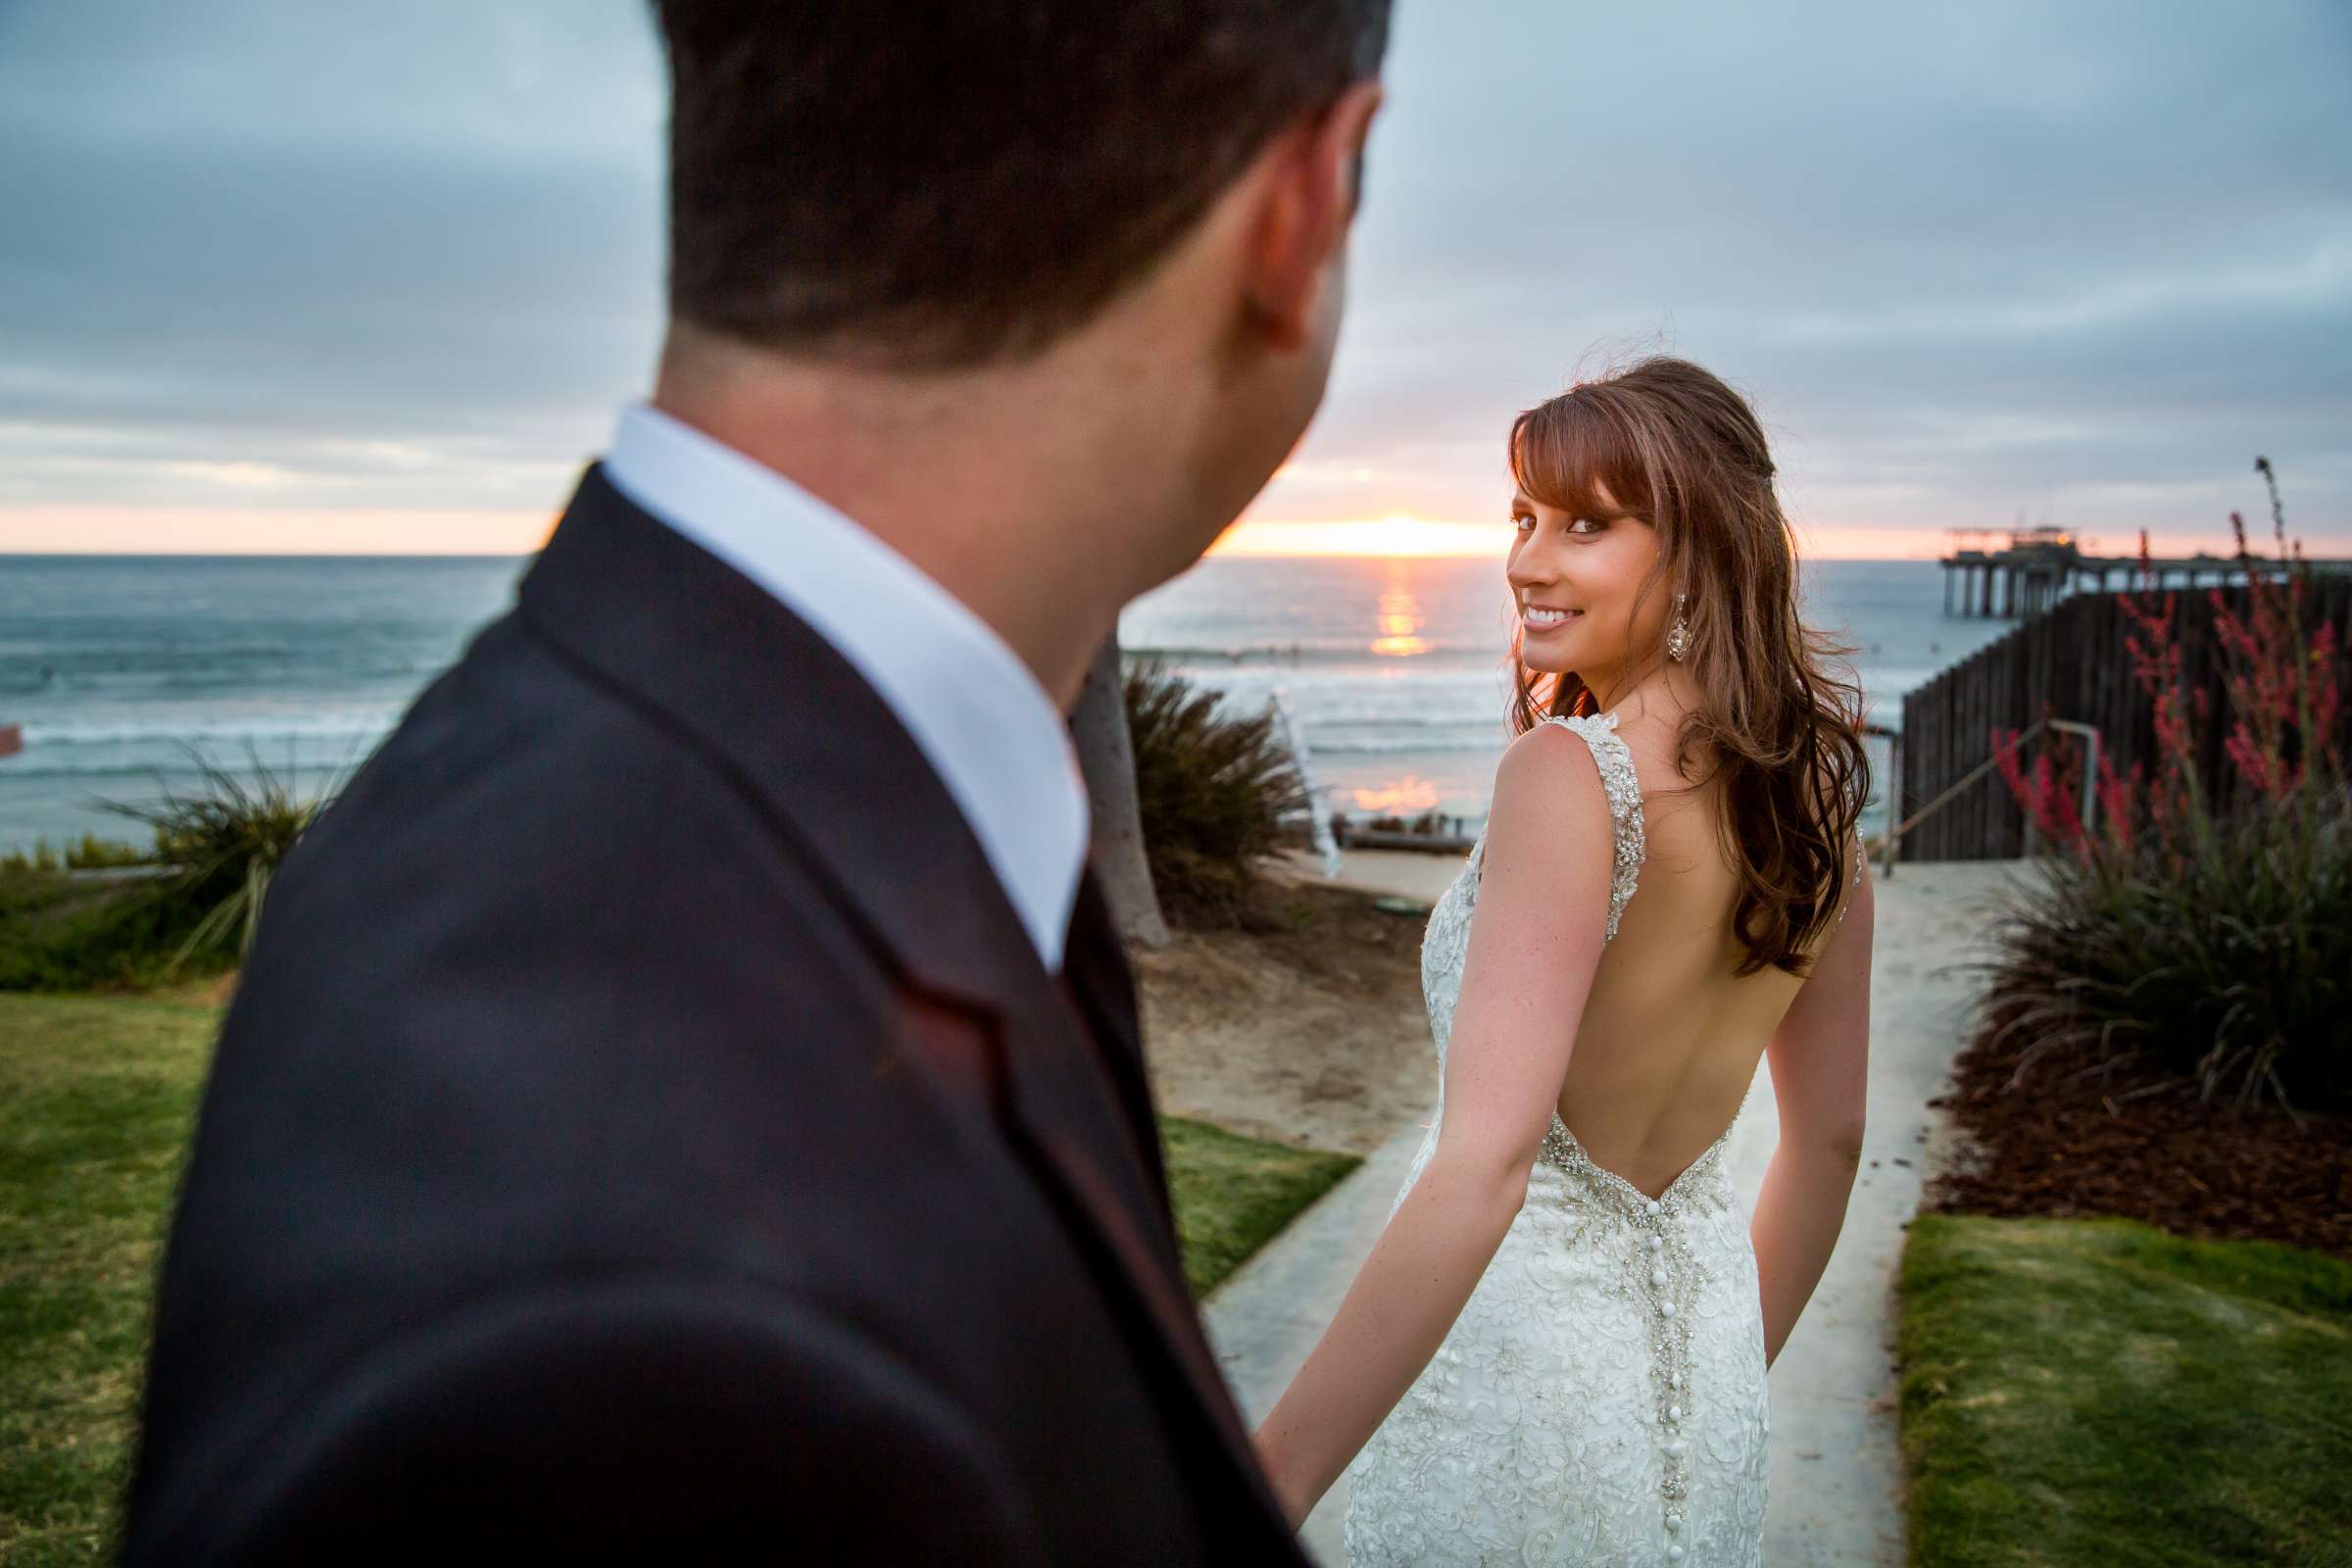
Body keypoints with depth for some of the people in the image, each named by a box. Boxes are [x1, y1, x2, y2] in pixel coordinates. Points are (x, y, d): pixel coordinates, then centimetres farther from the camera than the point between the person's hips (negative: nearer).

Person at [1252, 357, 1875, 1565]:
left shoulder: (1569, 774, -24)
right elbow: (1829, 1139, 8)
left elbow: (1484, 1163, -33)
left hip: (1510, 1345, -6)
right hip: (1698, 1327, 7)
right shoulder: (1817, 796, -1)